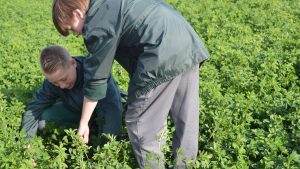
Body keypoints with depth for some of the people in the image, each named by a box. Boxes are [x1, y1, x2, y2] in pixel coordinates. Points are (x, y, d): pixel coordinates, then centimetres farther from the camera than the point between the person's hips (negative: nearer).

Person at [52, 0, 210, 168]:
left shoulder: (98, 25, -3)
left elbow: (96, 78, 0)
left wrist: (83, 123, 10)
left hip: (164, 58, -9)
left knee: (141, 125, 4)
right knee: (186, 120, 17)